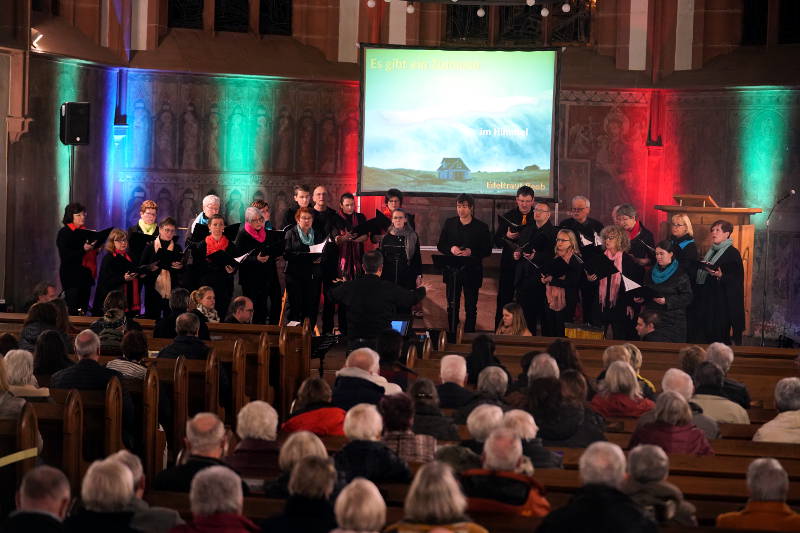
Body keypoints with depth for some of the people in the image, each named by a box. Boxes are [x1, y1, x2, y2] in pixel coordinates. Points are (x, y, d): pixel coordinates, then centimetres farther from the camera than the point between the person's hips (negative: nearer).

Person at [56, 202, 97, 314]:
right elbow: (65, 256, -14)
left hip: (86, 275, 7)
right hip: (71, 276, -7)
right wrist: (83, 250, -25)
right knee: (72, 312, -11)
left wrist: (96, 249, 1)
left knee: (83, 311, 4)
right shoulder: (64, 233, -4)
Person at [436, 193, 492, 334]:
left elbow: (487, 251, -1)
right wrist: (451, 249, -13)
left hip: (472, 271, -2)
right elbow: (440, 246, 8)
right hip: (452, 271, 2)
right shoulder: (449, 223, 5)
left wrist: (471, 252, -18)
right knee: (452, 306, 9)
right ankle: (452, 334, 18)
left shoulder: (481, 227, -2)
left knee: (471, 308, 4)